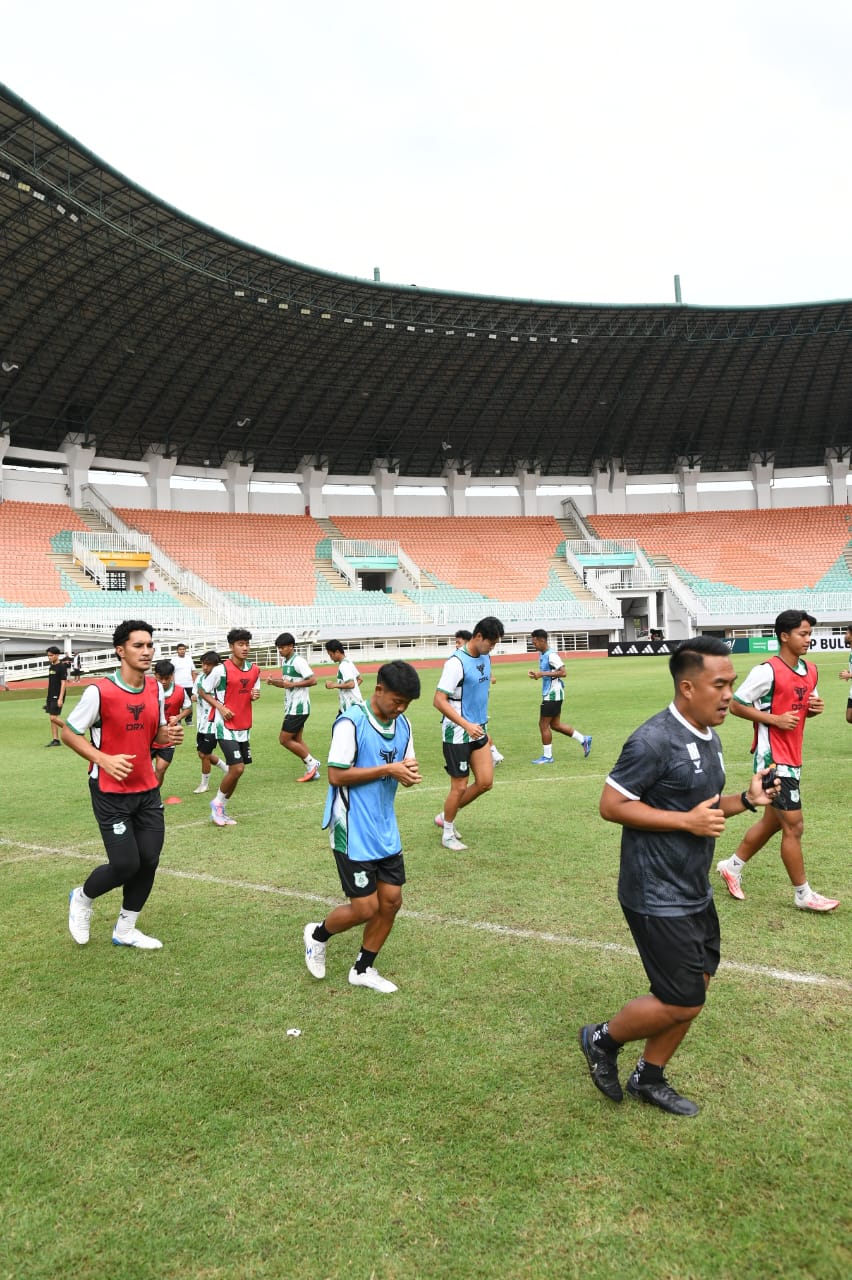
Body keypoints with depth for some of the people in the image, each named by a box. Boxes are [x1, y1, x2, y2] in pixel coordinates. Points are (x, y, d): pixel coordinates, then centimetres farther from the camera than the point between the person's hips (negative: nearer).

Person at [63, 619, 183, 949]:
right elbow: (68, 733, -8)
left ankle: (125, 930, 24)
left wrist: (169, 735, -9)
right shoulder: (99, 691, -17)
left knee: (149, 861, 4)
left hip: (147, 790, 6)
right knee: (125, 865, -7)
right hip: (110, 792, -6)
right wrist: (104, 759, -21)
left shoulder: (156, 689, 2)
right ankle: (82, 898, 27)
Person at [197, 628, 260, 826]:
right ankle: (217, 803, 9)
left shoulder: (254, 669, 4)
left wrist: (255, 695, -4)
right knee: (237, 768, -14)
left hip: (244, 728, 6)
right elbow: (202, 691, -4)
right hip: (226, 727, -6)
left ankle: (221, 809, 23)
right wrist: (220, 706, -16)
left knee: (237, 771, 8)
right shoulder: (221, 670, -13)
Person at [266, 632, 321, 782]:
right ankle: (313, 771, 14)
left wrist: (293, 684, -21)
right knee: (296, 740, 11)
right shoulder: (285, 662, 13)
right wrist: (272, 681, 5)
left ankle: (311, 763, 2)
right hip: (292, 707, 10)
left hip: (298, 707, -10)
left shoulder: (298, 661, -15)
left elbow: (313, 680, -21)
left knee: (284, 739, -7)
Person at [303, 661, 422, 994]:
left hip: (386, 831, 7)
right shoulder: (351, 722, -18)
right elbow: (336, 775, -19)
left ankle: (363, 970, 29)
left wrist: (410, 773, -13)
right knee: (365, 908, -3)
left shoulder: (402, 725, 5)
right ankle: (317, 934, 28)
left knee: (391, 900, 8)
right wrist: (387, 769, -21)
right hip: (353, 832, -7)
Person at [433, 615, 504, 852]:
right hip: (457, 734, -8)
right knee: (460, 786, 1)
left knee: (485, 782, 5)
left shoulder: (485, 658, 6)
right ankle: (448, 834, 22)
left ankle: (445, 816, 24)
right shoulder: (457, 662, -20)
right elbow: (439, 701, -23)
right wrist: (467, 725, -27)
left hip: (477, 731, 8)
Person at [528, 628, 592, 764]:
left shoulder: (551, 655, -18)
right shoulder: (542, 654, 11)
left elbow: (562, 672, -25)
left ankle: (547, 756, 9)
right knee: (555, 724, 15)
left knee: (543, 724, -1)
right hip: (549, 693, 10)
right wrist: (536, 674, 5)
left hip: (552, 694, -10)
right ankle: (584, 739, 21)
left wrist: (542, 674, -25)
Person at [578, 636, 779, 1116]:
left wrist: (745, 800, 0)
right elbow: (612, 805, -21)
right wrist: (688, 820, -23)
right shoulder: (654, 740, -22)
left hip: (695, 892, 9)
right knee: (682, 1003, -3)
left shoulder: (710, 738, 7)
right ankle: (603, 1040, 23)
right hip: (657, 899, -9)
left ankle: (649, 1078, 35)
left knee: (695, 990, 15)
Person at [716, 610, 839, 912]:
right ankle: (803, 895, 13)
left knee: (772, 821, 17)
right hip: (773, 758, -9)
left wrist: (815, 708, -1)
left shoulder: (810, 671, 8)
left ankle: (732, 866, 34)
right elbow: (736, 705, -12)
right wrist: (775, 719, -19)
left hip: (792, 759, 9)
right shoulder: (767, 671, -17)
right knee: (794, 825, -2)